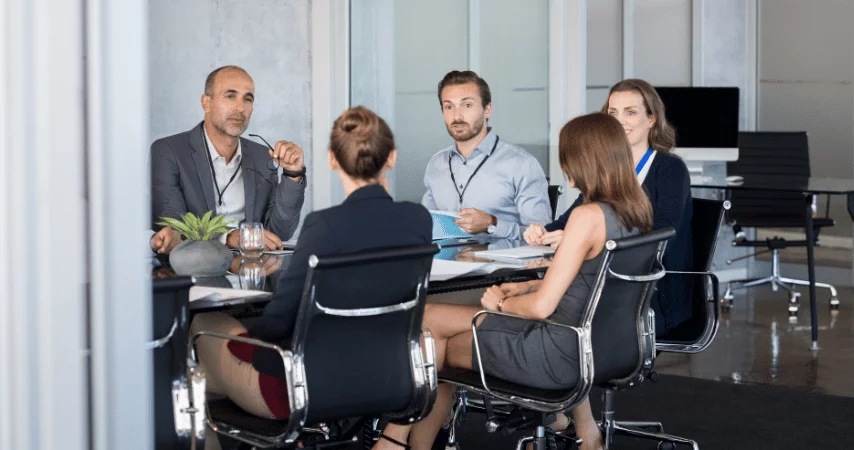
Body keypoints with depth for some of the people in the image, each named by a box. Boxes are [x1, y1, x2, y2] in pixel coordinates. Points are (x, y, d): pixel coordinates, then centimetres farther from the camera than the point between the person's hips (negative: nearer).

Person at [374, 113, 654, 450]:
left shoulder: (588, 216, -23)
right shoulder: (635, 213, 3)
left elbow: (542, 306, -21)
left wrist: (501, 303, -1)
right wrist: (527, 287, 12)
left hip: (562, 356, -8)